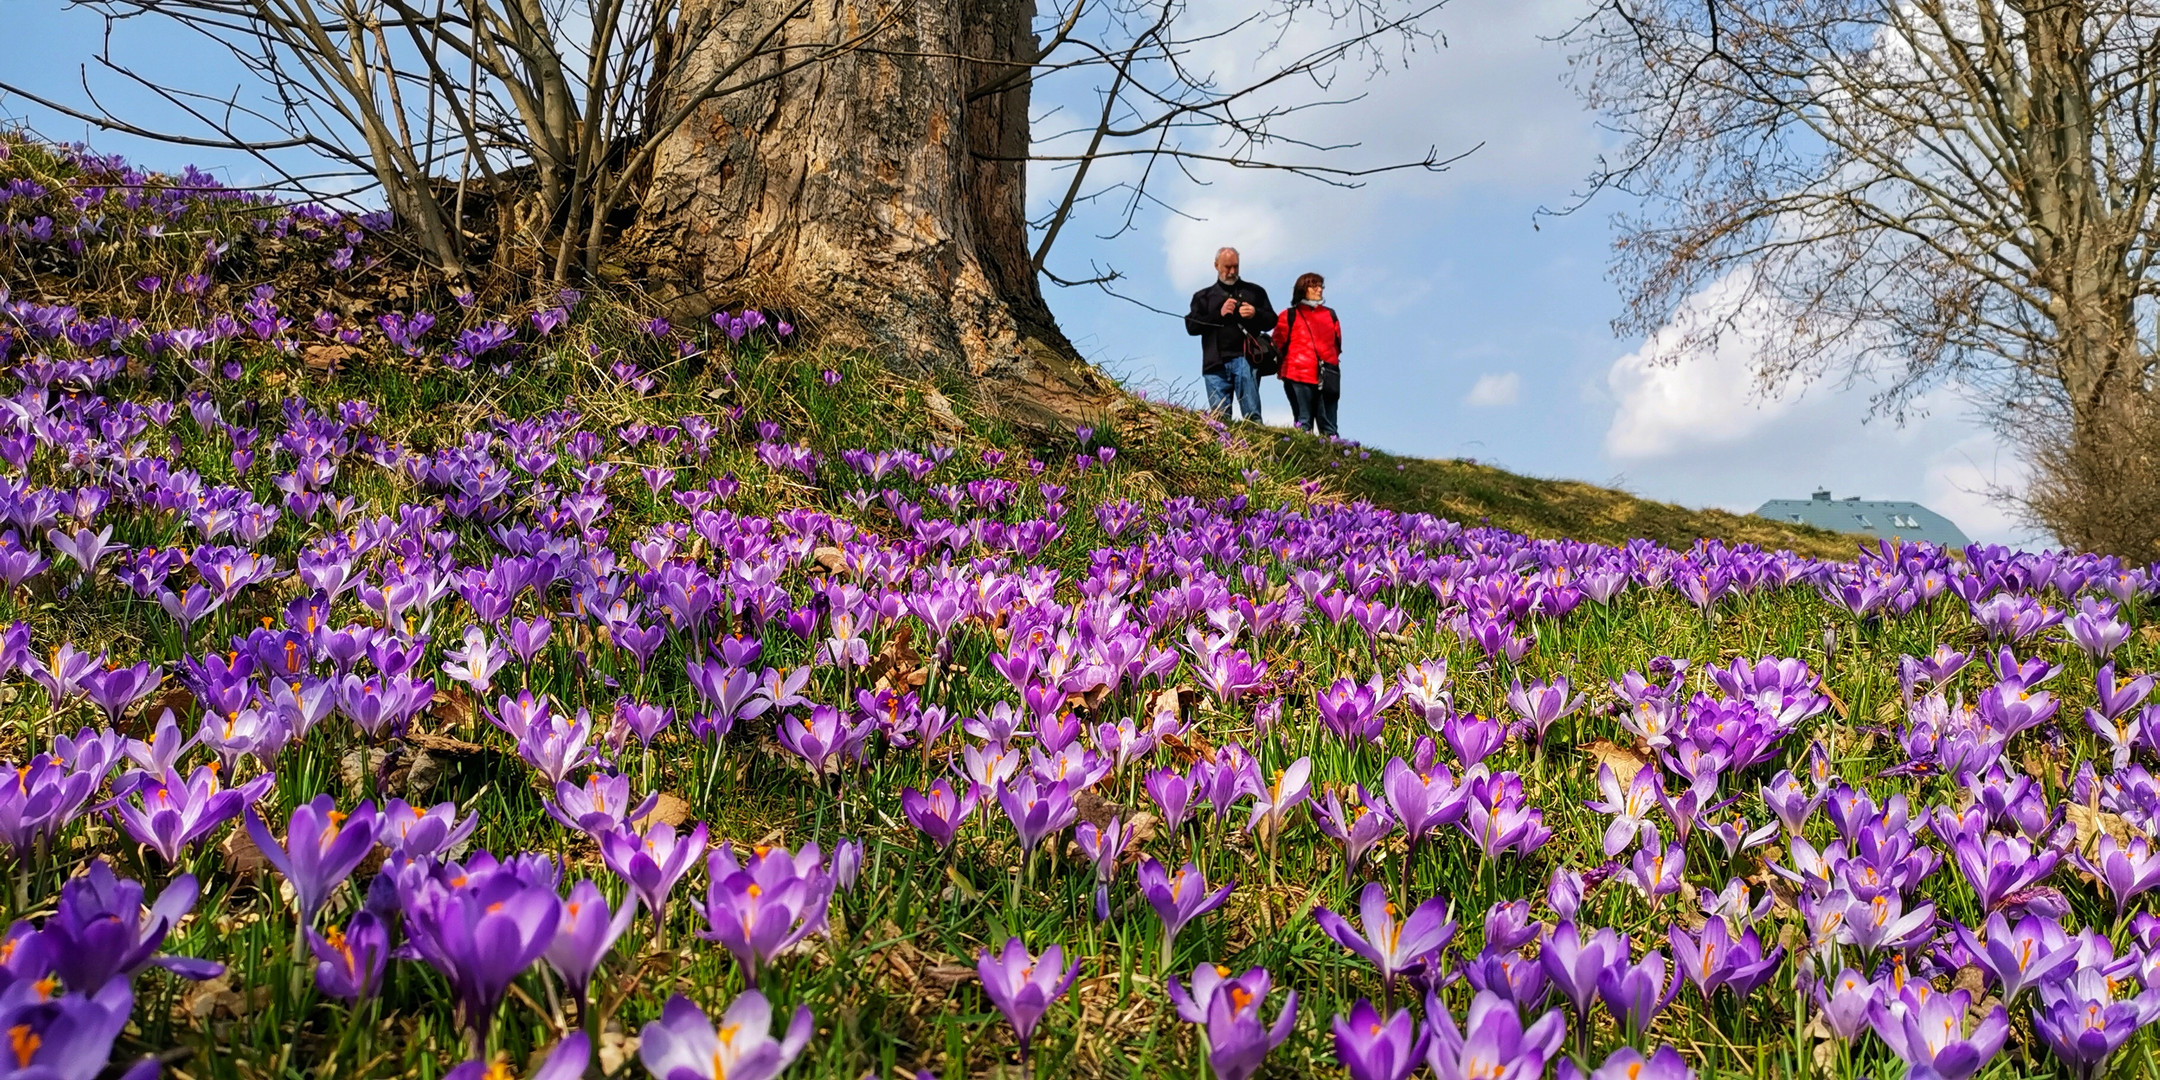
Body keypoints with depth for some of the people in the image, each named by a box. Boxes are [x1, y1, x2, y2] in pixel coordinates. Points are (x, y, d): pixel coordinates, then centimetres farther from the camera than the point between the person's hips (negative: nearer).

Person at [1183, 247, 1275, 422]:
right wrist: (1219, 314, -5)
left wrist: (1255, 314, -5)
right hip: (1216, 362, 1)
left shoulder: (1255, 292, 21)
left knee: (1252, 414, -12)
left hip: (1245, 358, -1)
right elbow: (1191, 326, 7)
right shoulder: (1203, 296, 20)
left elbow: (1271, 321, 16)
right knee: (1219, 417, -5)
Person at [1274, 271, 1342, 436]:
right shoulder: (1290, 315, 9)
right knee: (1303, 424, -6)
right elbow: (1278, 344, 9)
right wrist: (1283, 368, 5)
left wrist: (1331, 364, 10)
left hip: (1327, 378, 3)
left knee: (1329, 427, -1)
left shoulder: (1330, 315, 19)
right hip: (1299, 377, -3)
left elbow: (1337, 343, 22)